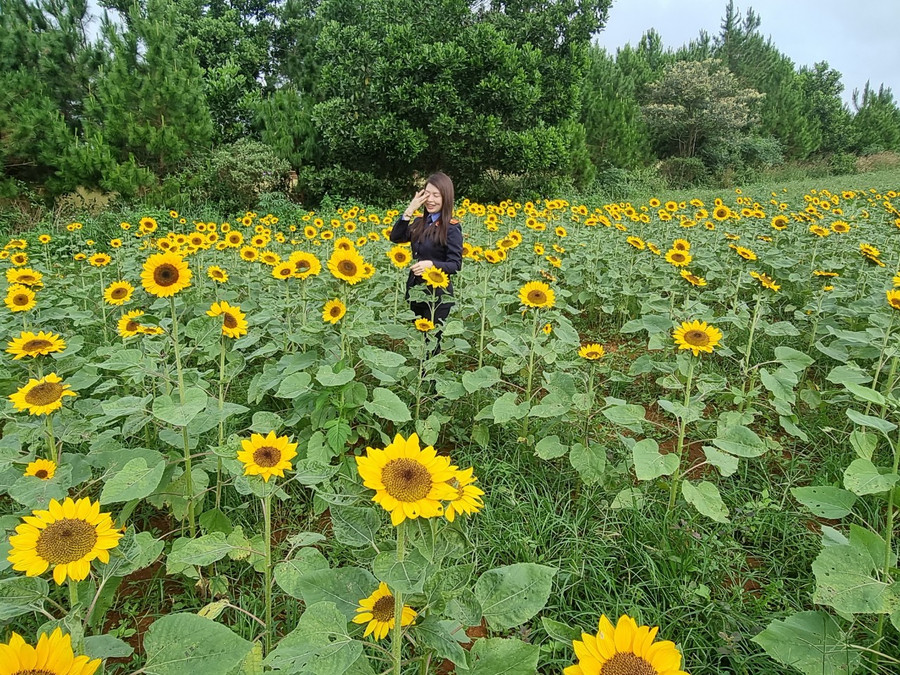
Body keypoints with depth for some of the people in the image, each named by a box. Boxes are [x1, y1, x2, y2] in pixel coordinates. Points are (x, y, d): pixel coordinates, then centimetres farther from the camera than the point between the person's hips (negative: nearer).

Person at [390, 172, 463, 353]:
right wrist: (409, 210, -10)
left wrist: (431, 264, -36)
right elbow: (395, 237, -4)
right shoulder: (420, 222, 5)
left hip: (438, 294, -7)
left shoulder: (451, 227, -14)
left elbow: (455, 264, -18)